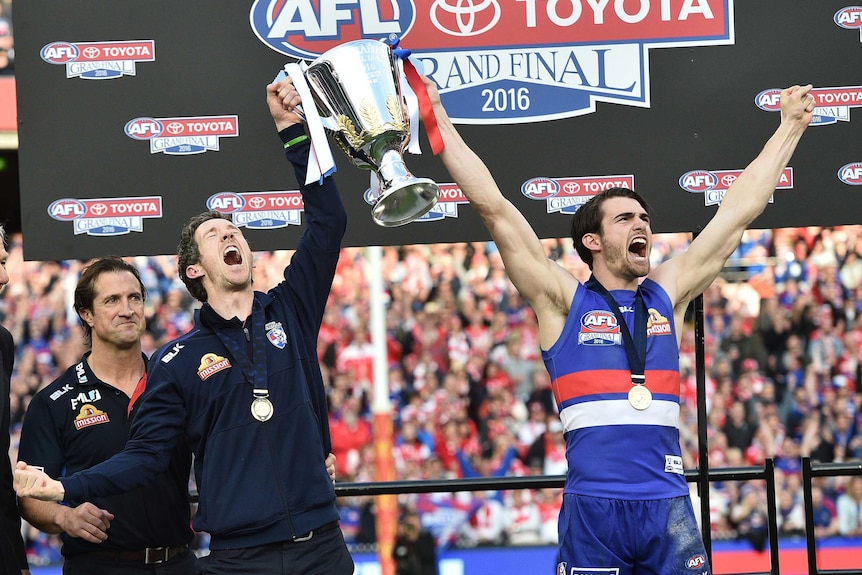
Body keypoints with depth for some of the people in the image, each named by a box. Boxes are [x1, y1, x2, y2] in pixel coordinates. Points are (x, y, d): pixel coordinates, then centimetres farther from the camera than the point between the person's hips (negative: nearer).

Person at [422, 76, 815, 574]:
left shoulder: (668, 293, 14)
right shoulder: (563, 299, 5)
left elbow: (739, 212, 21)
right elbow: (493, 206, 3)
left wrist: (790, 127, 26)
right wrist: (438, 118, 2)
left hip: (669, 503, 3)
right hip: (593, 507, -3)